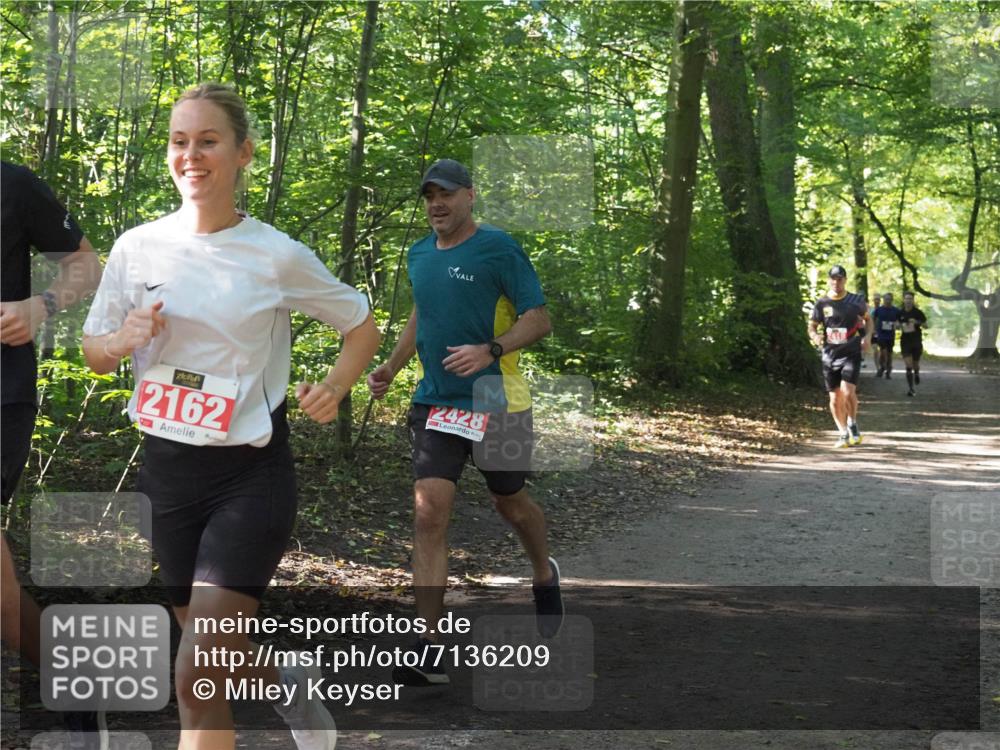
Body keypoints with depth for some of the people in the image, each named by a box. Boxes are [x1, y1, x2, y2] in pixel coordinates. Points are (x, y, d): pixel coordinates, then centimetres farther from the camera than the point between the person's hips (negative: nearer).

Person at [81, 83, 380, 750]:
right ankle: (291, 683, 46)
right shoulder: (137, 248, 0)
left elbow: (363, 326, 5)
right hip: (168, 469, 4)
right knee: (209, 659, 16)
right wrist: (124, 340, -13)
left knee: (198, 677, -15)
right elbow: (94, 353, 9)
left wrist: (335, 387, -13)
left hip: (251, 474, -4)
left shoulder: (278, 256, -8)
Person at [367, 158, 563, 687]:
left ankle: (545, 576, 48)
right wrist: (390, 368, 16)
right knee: (429, 513, -9)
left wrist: (490, 351, -26)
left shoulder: (498, 248, -10)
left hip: (497, 402, -4)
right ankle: (428, 652, -9)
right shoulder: (419, 255, 9)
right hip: (435, 402, 4)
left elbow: (538, 318, -11)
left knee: (511, 505, 13)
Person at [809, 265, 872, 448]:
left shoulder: (856, 301, 0)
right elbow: (812, 326, 8)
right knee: (835, 398, 4)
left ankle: (852, 424, 5)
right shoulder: (822, 303, 1)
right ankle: (843, 434, 21)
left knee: (848, 391, -20)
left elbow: (868, 319, 15)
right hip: (830, 356, 2)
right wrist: (815, 335, -15)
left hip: (851, 354, -2)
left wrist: (867, 337, -2)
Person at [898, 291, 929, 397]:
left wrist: (917, 322, -19)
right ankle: (911, 388, -10)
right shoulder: (901, 313, 2)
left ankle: (917, 373, 50)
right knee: (908, 366, -10)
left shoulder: (918, 312, -6)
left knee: (915, 364, 13)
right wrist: (902, 328, 2)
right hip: (905, 341, 1)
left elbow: (925, 325, -3)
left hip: (917, 340, -1)